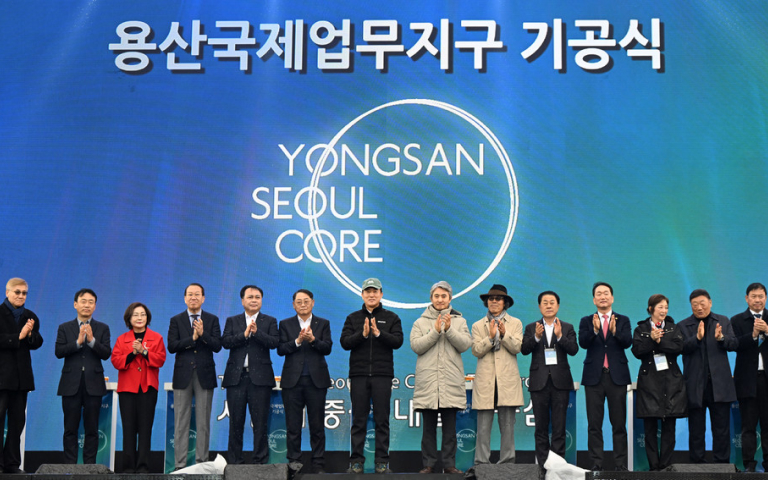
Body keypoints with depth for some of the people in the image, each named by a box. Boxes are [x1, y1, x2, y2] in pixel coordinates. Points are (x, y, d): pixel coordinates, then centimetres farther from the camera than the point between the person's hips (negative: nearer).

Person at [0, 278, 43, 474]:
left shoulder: (30, 317, 14)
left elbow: (37, 343, 9)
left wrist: (30, 334, -11)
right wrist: (18, 337, -17)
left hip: (22, 376, 6)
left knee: (17, 422, 8)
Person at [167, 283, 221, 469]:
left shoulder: (212, 320, 7)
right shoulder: (176, 320, 7)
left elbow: (217, 346, -4)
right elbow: (171, 346, -5)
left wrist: (203, 334, -19)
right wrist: (192, 338, -15)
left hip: (205, 375, 0)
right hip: (183, 375, 0)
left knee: (203, 422, 3)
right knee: (181, 422, 1)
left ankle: (202, 462, 8)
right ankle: (180, 464, 4)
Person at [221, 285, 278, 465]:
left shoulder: (270, 321, 10)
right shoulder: (232, 321, 13)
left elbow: (274, 342, -6)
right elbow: (225, 342, -3)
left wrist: (256, 332, -17)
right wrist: (245, 334, -14)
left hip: (260, 377, -1)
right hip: (236, 376, 1)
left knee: (260, 422, -1)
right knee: (236, 422, 4)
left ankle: (260, 460, 5)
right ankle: (235, 461, 10)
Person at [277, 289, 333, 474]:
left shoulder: (323, 324, 9)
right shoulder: (285, 324, 10)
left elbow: (327, 348, -3)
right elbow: (280, 349, -2)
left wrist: (313, 339, -19)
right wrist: (297, 341, -16)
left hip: (316, 380, 0)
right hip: (292, 380, 0)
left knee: (317, 425, 2)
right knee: (293, 425, 2)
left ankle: (318, 464, 7)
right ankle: (294, 461, 8)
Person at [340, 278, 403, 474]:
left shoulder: (391, 318, 9)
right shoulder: (353, 318, 12)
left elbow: (398, 341, -4)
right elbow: (345, 342, 1)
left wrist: (378, 333, -18)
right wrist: (362, 334, -15)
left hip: (382, 375, -1)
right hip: (358, 375, 1)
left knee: (382, 420, 0)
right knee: (358, 420, 2)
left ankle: (382, 462, 4)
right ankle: (356, 462, 6)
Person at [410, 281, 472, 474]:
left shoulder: (459, 321, 12)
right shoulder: (420, 322, 11)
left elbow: (465, 344, -2)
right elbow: (416, 346, -3)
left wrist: (449, 329, -14)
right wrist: (435, 331, -11)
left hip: (451, 382, 0)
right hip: (427, 381, 0)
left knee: (450, 427, 0)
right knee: (429, 426, 1)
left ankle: (449, 464, 5)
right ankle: (428, 464, 6)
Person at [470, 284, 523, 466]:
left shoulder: (515, 323, 13)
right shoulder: (478, 326, 14)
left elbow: (517, 348, 0)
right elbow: (476, 350, 1)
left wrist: (504, 334, -15)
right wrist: (491, 337, -13)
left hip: (508, 381, 0)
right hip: (485, 381, 0)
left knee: (507, 426, 0)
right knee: (483, 427, -3)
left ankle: (507, 463, 6)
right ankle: (481, 463, 1)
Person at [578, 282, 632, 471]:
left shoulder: (623, 320, 9)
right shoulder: (586, 321, 9)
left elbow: (627, 342, -8)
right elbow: (583, 343, -8)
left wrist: (615, 331, -27)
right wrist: (595, 330, -26)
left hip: (617, 376, 0)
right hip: (594, 377, 0)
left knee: (619, 423, 0)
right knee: (594, 423, 1)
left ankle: (621, 463, 5)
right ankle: (596, 463, 5)